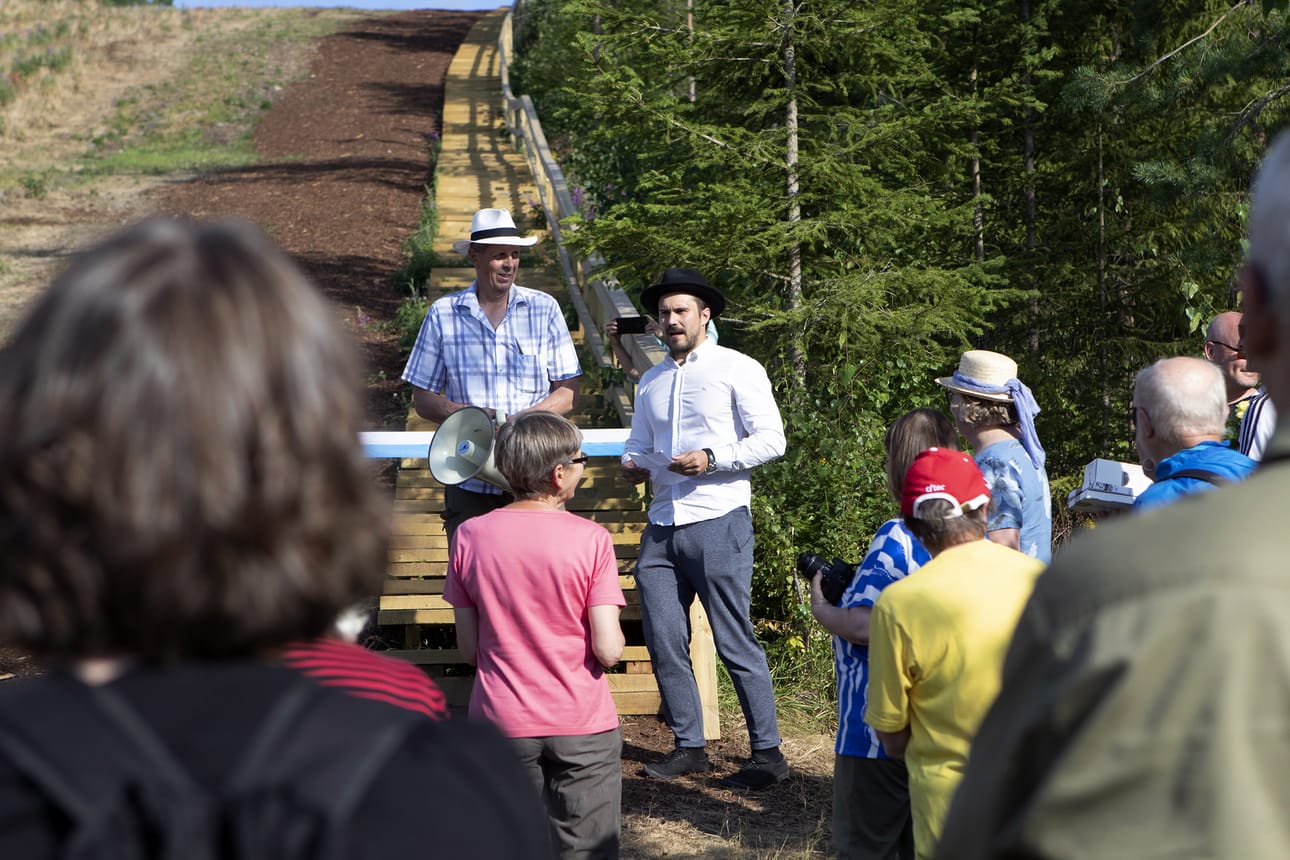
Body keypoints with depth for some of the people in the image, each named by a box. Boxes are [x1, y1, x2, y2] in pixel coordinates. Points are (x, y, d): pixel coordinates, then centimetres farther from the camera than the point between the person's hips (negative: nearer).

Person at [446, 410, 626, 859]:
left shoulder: (469, 536, -3)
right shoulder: (590, 539, -12)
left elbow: (468, 648, 1)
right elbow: (608, 651, -14)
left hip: (501, 722, 3)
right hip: (582, 727, -2)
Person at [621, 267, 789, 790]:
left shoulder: (736, 369, 0)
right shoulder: (651, 382, 20)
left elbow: (771, 439, -6)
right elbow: (638, 443, 26)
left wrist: (712, 459, -18)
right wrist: (632, 466, 2)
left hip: (718, 522, -6)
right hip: (662, 526, 6)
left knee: (735, 642, -5)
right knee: (664, 642, 5)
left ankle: (768, 753, 3)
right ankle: (689, 747, 17)